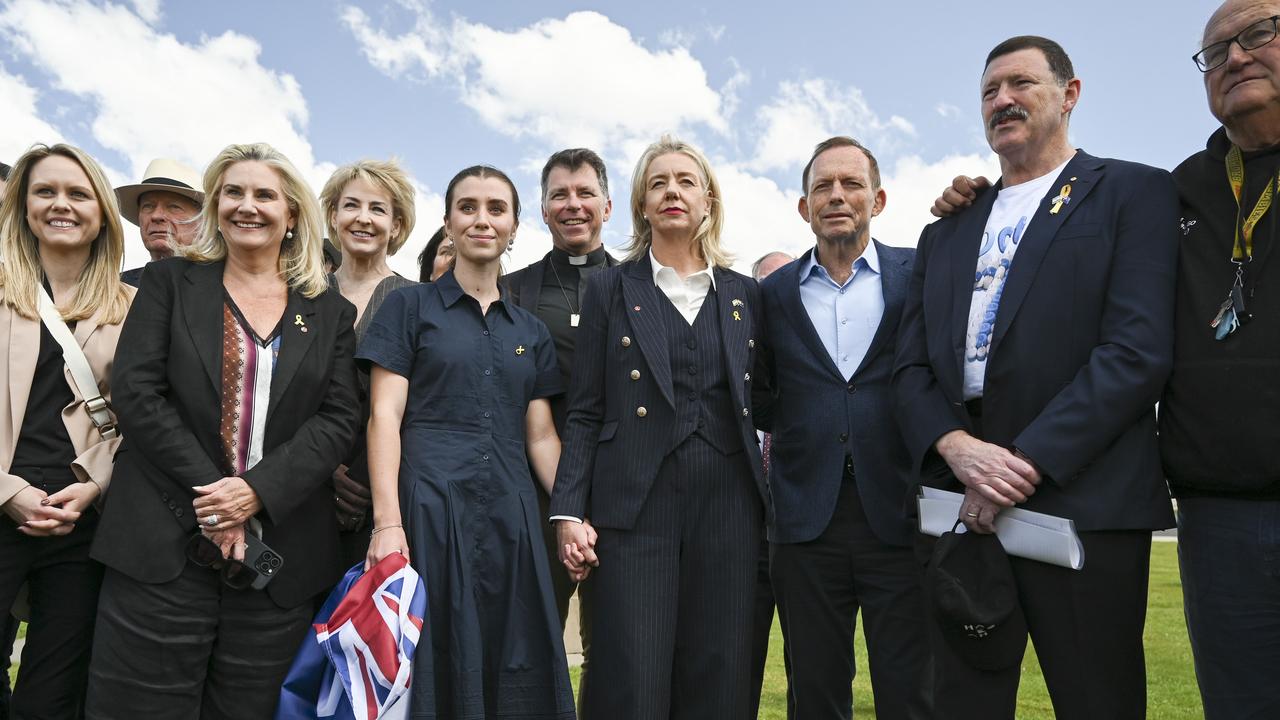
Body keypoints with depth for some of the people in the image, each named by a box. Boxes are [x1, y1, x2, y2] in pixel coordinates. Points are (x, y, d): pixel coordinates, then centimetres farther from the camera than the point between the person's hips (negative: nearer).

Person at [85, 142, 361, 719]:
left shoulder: (330, 312, 9)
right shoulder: (170, 282, 8)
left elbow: (339, 418, 1)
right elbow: (135, 390, -3)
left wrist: (259, 489, -14)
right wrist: (208, 497, -12)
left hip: (280, 553, 1)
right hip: (163, 545, -1)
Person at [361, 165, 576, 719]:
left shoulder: (530, 331, 15)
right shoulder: (410, 306, 5)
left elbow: (541, 437, 12)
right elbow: (384, 417, -3)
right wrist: (387, 522, -14)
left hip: (510, 517, 4)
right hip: (429, 510, -3)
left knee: (513, 676, 7)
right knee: (434, 669, 2)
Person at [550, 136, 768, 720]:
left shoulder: (745, 294, 13)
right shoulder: (610, 288, 6)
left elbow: (763, 404, 15)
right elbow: (584, 413, 2)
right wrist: (570, 513, -7)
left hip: (728, 505, 3)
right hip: (635, 505, -2)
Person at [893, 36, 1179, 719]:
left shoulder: (1134, 192, 6)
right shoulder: (946, 231, 20)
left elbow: (1139, 349, -8)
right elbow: (912, 366, 11)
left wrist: (1025, 461, -15)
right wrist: (958, 448, -9)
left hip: (1082, 500, -4)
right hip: (956, 499, 4)